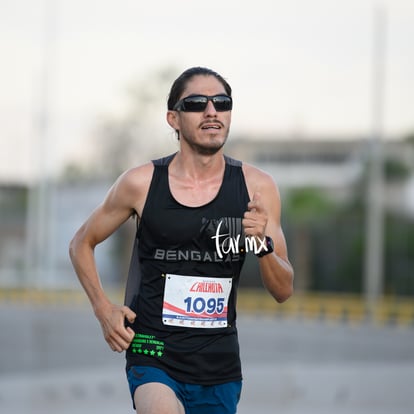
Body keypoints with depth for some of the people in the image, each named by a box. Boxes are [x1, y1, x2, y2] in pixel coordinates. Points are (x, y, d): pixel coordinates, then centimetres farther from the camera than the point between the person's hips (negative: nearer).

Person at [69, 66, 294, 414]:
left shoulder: (257, 188, 0)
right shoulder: (141, 183, -4)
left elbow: (284, 291, 2)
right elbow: (82, 244, 12)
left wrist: (263, 244, -17)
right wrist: (104, 309, -1)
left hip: (220, 362, 3)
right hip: (153, 355, -3)